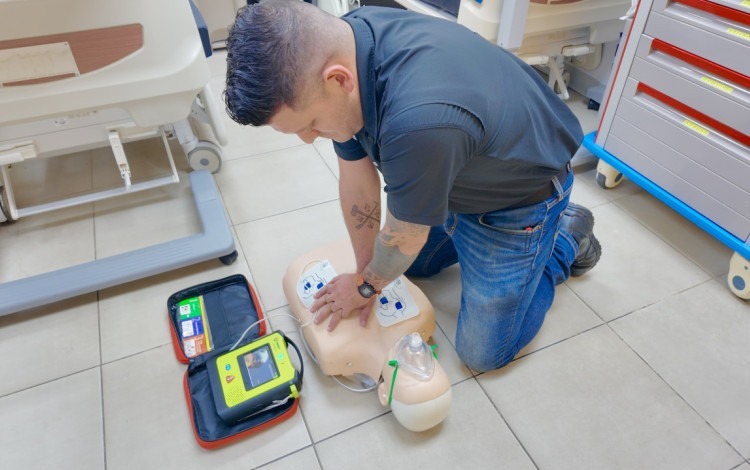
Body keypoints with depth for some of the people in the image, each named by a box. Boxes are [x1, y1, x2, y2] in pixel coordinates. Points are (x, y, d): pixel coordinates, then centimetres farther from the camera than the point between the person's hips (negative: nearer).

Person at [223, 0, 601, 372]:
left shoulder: (419, 122, -45)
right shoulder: (335, 46, -20)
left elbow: (405, 239, -25)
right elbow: (357, 177, -9)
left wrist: (366, 285, -4)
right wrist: (366, 271, -2)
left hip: (520, 195, -7)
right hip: (450, 178, 7)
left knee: (483, 351, 4)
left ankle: (566, 238, 19)